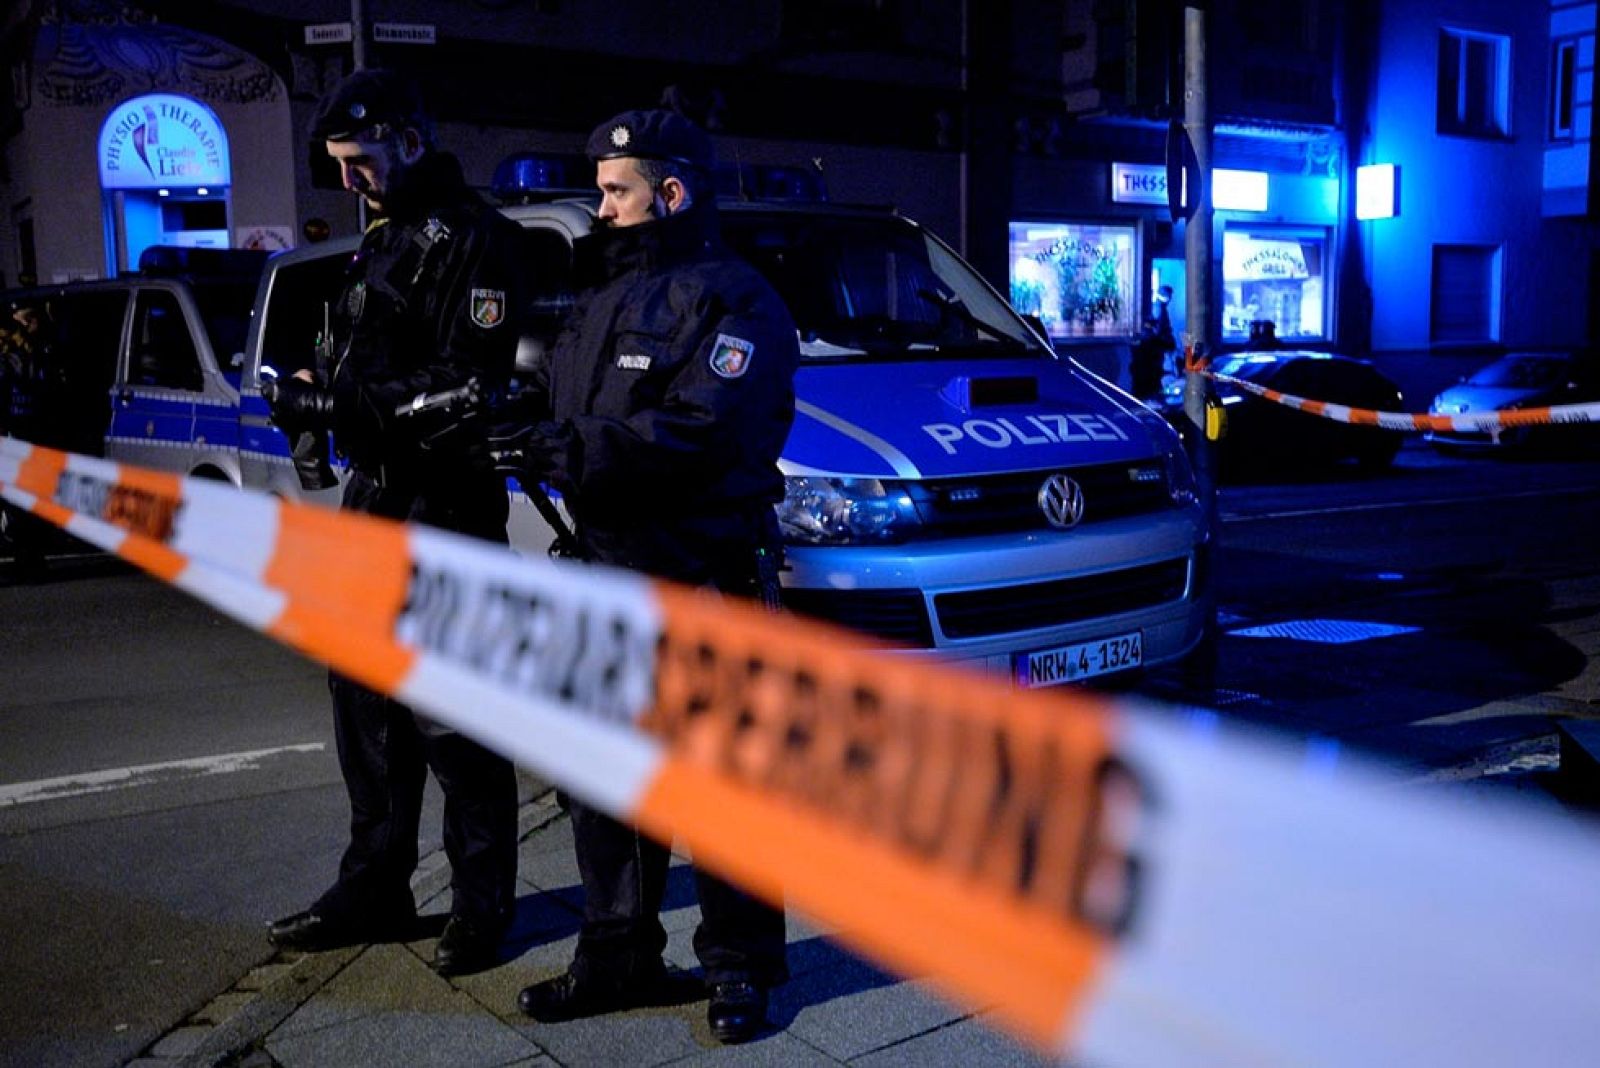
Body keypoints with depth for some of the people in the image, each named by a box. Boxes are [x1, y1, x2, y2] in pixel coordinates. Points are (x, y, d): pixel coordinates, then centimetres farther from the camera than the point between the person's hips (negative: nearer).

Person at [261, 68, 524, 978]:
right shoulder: (387, 237, 19)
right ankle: (375, 890, 26)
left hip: (444, 507, -9)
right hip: (374, 496, 10)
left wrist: (338, 404, -22)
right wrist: (314, 386, 2)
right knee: (366, 701, 14)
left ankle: (483, 905, 11)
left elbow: (467, 384, -21)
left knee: (450, 718, -3)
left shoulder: (470, 238, -11)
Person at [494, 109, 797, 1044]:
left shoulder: (733, 300, -9)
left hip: (709, 586, -8)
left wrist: (569, 448, -25)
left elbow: (702, 432, -23)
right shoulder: (604, 295, 19)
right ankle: (619, 957, 28)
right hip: (611, 579, 8)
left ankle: (739, 964, 19)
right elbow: (555, 401, 16)